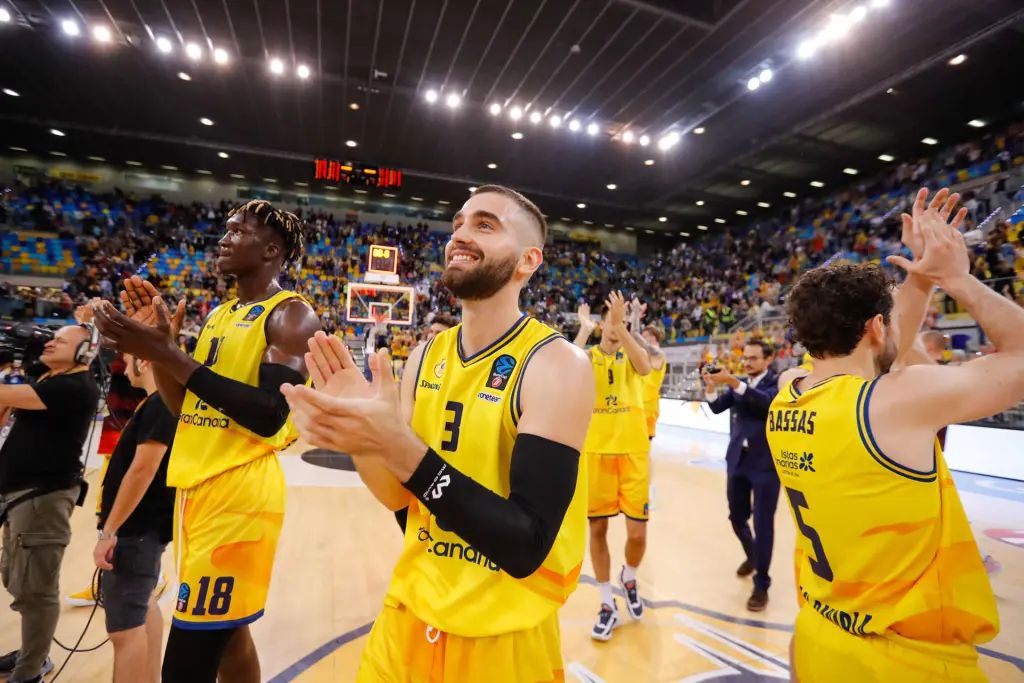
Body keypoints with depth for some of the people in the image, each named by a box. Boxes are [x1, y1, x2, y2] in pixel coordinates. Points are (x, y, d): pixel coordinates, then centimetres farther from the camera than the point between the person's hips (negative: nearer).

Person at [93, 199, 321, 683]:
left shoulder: (291, 315, -12)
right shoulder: (220, 314, 15)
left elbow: (269, 416, -23)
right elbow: (188, 409, 16)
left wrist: (168, 353, -21)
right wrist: (157, 346, 1)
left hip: (240, 493, -8)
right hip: (198, 487, 9)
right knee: (224, 629, 20)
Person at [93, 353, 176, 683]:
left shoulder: (160, 405, -20)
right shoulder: (159, 403, 11)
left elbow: (143, 471, -25)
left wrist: (109, 531, -22)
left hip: (136, 529, -11)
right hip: (141, 525, 11)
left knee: (125, 625, -5)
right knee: (142, 605, 22)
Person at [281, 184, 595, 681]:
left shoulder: (557, 364, -21)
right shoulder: (427, 355, -2)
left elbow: (526, 547, -25)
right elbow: (401, 497, 2)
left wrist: (399, 446, -33)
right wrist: (360, 439, -18)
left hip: (504, 635, -5)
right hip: (409, 611, 5)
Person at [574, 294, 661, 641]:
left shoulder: (632, 352, 2)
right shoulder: (588, 356, 1)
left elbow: (644, 367, -23)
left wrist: (622, 324, -30)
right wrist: (584, 328, -20)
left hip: (633, 452, 0)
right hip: (596, 452, 0)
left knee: (637, 531, 3)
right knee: (597, 528, 7)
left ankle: (629, 578, 36)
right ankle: (607, 604, 26)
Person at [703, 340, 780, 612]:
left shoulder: (778, 383, -5)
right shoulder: (738, 384, 9)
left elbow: (767, 402, -25)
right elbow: (717, 407, -2)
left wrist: (734, 382, -35)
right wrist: (711, 385, -19)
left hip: (766, 463, -5)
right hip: (737, 460, 5)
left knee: (763, 524, -1)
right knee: (737, 517, 16)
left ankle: (761, 585, 14)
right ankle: (752, 556, 44)